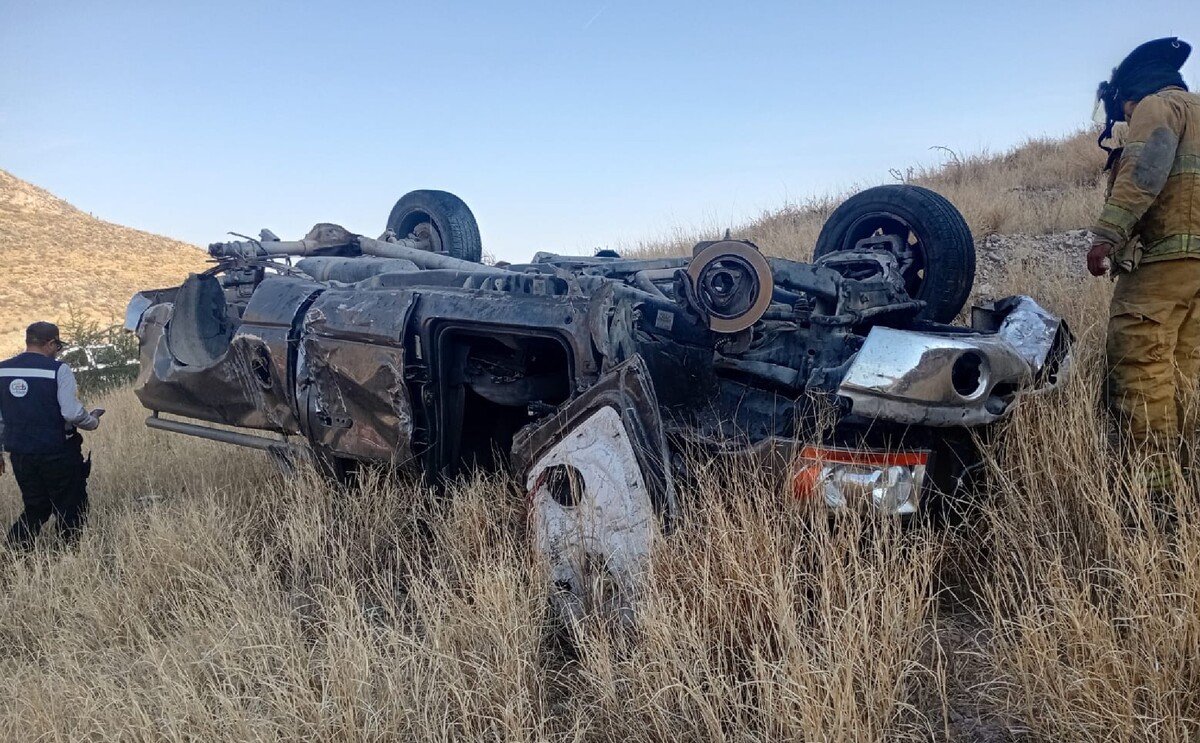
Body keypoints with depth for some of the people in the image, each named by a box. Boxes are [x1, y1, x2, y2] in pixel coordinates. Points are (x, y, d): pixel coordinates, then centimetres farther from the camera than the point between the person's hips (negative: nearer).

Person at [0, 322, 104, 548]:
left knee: (35, 509, 19)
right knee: (70, 511, 8)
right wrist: (93, 422, 2)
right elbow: (72, 413, -18)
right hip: (57, 453, -5)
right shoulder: (58, 370, -13)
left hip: (20, 454, 5)